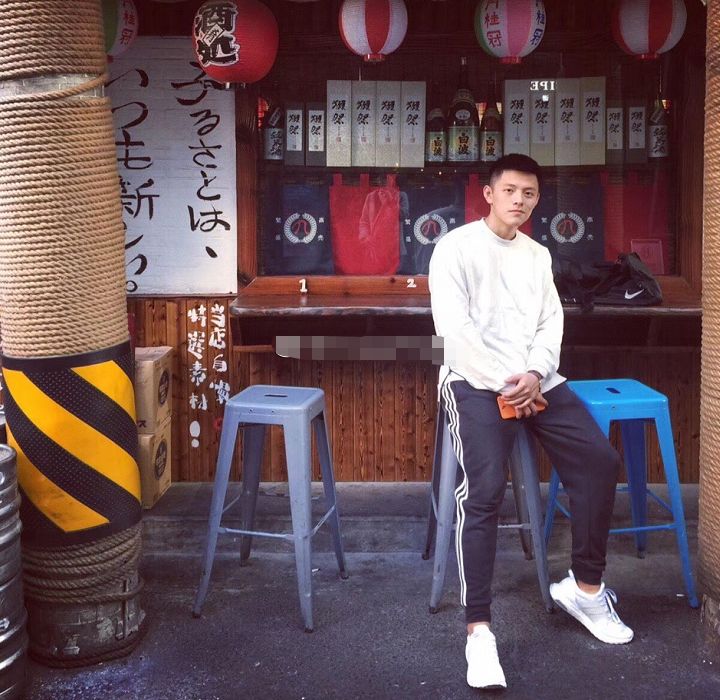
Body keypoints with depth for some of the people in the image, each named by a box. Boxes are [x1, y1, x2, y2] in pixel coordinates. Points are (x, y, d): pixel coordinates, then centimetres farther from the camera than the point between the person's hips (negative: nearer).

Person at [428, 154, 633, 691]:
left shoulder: (538, 255, 18)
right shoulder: (456, 247, -2)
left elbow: (551, 324, 10)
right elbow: (454, 328, -11)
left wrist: (534, 375, -10)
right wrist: (504, 383, -16)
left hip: (535, 380, 6)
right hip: (476, 381, -6)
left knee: (600, 461, -10)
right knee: (486, 490, -24)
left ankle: (585, 586, 8)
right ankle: (479, 629, -20)